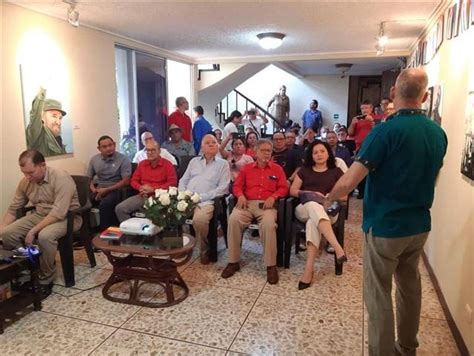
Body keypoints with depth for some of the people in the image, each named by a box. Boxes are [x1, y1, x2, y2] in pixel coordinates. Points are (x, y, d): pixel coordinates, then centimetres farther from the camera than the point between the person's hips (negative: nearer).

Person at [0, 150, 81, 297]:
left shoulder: (61, 178, -24)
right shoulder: (25, 181, -1)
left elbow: (58, 213, -30)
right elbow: (13, 209, 8)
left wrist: (33, 231, -31)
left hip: (66, 217, -7)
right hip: (39, 216, 7)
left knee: (45, 236, -36)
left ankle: (46, 280, -14)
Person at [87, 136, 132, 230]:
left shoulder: (123, 159, -3)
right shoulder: (94, 159, 12)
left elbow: (125, 181, -9)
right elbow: (88, 178, 19)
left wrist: (107, 190, -15)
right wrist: (92, 188, -4)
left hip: (115, 190, -4)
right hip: (98, 189, 4)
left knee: (105, 204, -36)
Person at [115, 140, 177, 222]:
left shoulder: (167, 164, -1)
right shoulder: (142, 164, 16)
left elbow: (173, 183, -9)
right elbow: (133, 180, 19)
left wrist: (153, 189, -14)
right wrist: (140, 188, -5)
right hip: (143, 196, 5)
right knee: (119, 208, -12)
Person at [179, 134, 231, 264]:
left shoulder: (223, 164, 9)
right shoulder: (194, 161, 24)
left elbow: (222, 188, -2)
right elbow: (183, 181, 21)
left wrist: (201, 197, -12)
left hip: (206, 201, -4)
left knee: (199, 219, -35)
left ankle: (205, 250, -9)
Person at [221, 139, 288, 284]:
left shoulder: (277, 169, 16)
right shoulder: (247, 168, 20)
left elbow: (283, 188, 9)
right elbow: (237, 185, 15)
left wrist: (273, 197, -10)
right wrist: (241, 196, -6)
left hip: (267, 204, -1)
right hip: (247, 203, 2)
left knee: (268, 224, -36)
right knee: (233, 219, -30)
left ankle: (271, 265, -21)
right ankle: (233, 261, -16)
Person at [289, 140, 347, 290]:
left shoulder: (336, 172, 18)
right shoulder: (304, 170, 21)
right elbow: (292, 191, 13)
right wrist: (310, 194, -4)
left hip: (327, 210, -1)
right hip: (305, 208, 1)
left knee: (313, 222, -39)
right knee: (314, 205, -39)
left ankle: (309, 267, -44)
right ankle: (338, 248, -53)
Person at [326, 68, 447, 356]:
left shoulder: (386, 131, -20)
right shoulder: (439, 134, 2)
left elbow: (348, 183, -23)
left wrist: (327, 199, -4)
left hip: (385, 226, -7)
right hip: (420, 225, 7)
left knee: (379, 294, 7)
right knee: (410, 286, 21)